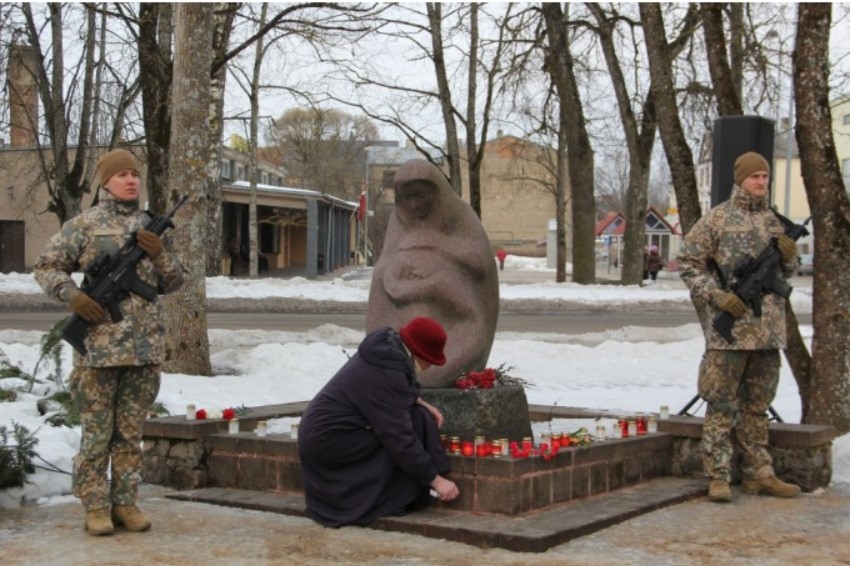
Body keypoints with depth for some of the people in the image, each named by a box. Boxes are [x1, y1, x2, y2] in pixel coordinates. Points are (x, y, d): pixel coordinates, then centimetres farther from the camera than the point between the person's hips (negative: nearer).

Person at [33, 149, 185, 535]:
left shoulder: (151, 227, 12)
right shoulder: (84, 224, 1)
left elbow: (173, 282, 14)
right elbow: (46, 266, 3)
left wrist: (159, 253, -5)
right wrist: (72, 295, -13)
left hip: (145, 345, 4)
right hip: (99, 344, -4)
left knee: (131, 431, 9)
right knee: (97, 430, 2)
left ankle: (125, 502, 18)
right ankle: (96, 506, 10)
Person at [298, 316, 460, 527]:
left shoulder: (386, 345, 2)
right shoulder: (386, 374, -26)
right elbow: (400, 439, -26)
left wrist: (419, 402, 2)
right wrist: (435, 480, -20)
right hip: (328, 441, -10)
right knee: (415, 421, -14)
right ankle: (400, 501, -10)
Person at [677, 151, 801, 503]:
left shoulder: (775, 221, 14)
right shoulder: (717, 219, -3)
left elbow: (786, 272, 22)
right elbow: (688, 263, -3)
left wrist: (789, 256, -1)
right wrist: (717, 295, -14)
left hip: (768, 328, 6)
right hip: (730, 327, -6)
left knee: (758, 404, 13)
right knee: (722, 403, -3)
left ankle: (759, 474, 20)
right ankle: (718, 476, 1)